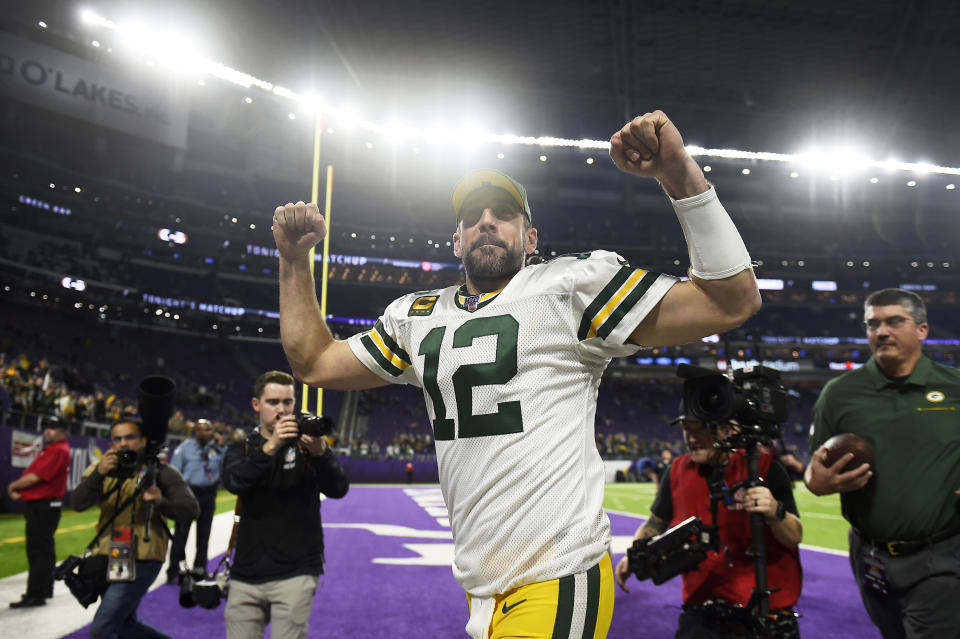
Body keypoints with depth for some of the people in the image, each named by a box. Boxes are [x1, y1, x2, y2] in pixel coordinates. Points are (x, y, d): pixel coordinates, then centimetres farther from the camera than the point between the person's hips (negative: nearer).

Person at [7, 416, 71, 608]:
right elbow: (35, 475, 19)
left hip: (43, 507, -11)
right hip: (41, 505, 11)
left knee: (38, 550, -8)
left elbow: (35, 477, -20)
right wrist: (19, 490, 4)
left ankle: (35, 595, -6)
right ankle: (45, 589, 28)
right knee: (43, 549, 18)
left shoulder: (59, 450, -17)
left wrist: (13, 486, -4)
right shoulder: (51, 449, 16)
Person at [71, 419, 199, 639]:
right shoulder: (101, 468, 6)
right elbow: (77, 503, -9)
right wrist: (99, 474, -25)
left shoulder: (160, 472, -7)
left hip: (141, 561, -6)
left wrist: (161, 502, -34)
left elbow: (191, 509, -15)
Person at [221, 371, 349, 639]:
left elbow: (338, 489, -11)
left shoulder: (307, 445, 4)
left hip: (295, 574, -2)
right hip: (246, 575, 3)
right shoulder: (241, 450, 9)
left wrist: (320, 452, -30)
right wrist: (270, 447, -29)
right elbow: (234, 482, -13)